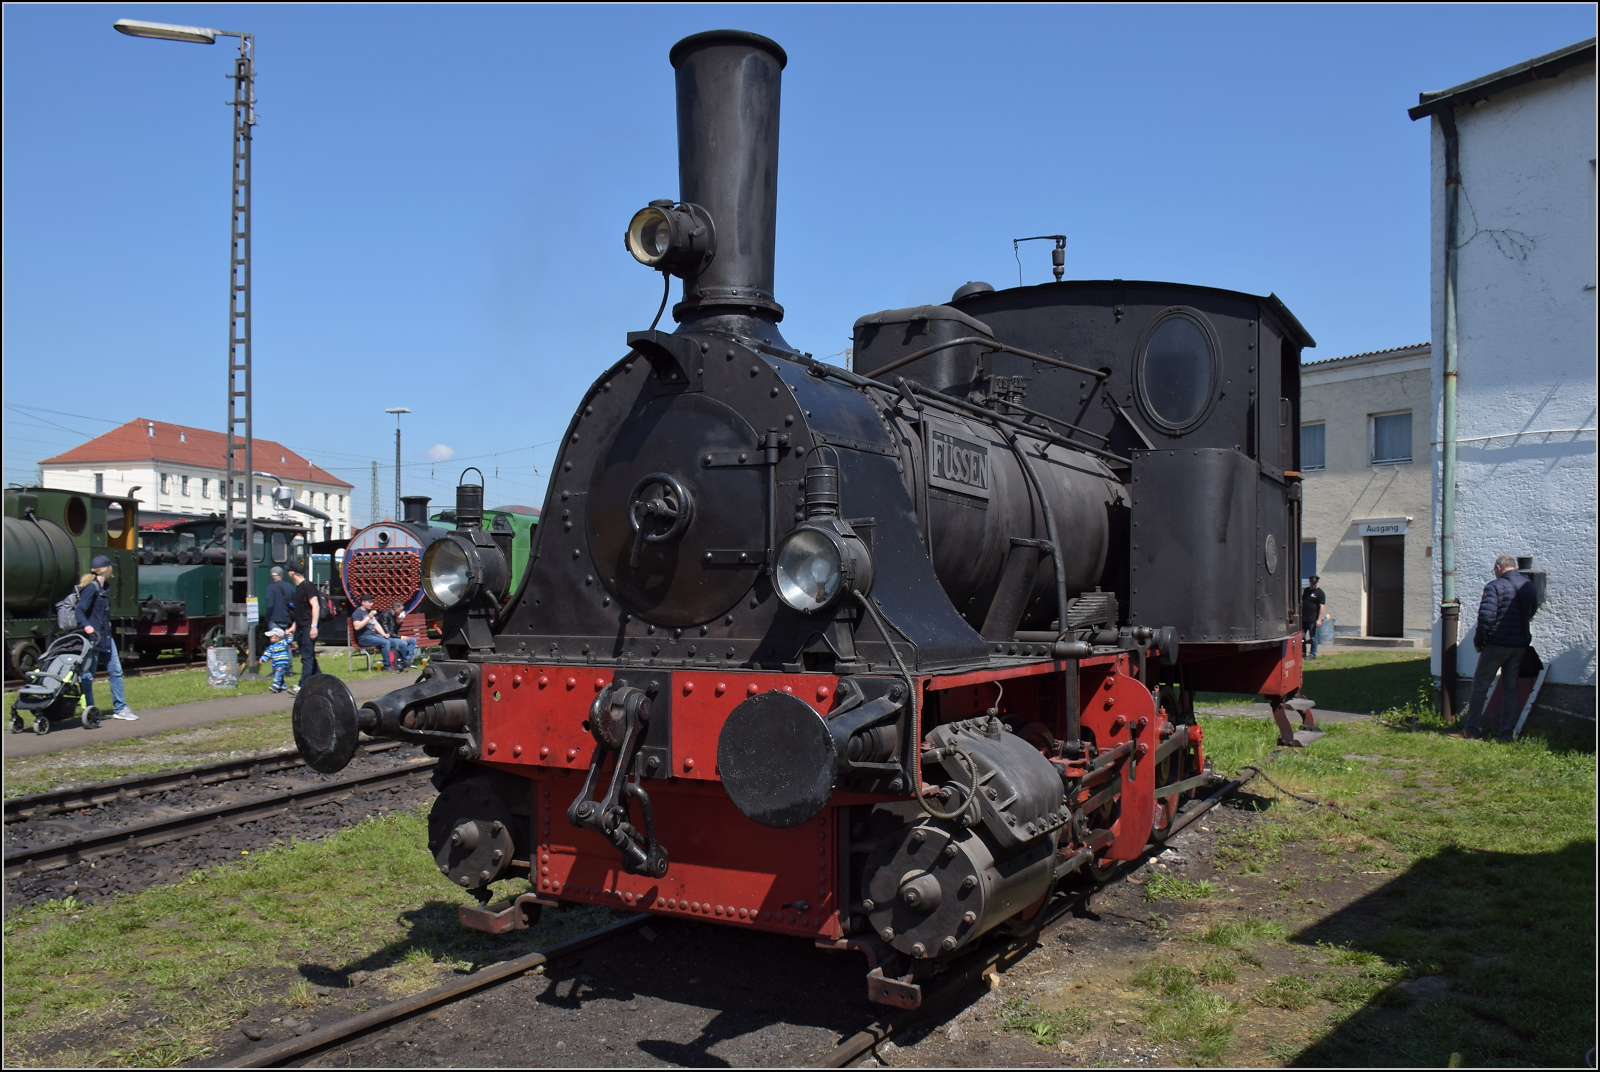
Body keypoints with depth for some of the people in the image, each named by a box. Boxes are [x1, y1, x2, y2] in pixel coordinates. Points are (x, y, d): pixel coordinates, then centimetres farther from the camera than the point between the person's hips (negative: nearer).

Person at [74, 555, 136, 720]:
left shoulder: (104, 588, 13)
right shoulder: (91, 588, -13)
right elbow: (79, 611, -21)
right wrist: (86, 626, -36)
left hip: (106, 636, 9)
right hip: (92, 636, -9)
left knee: (116, 670, 8)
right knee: (87, 675, 1)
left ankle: (120, 708, 12)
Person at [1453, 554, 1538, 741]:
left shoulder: (1494, 586, -13)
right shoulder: (1528, 585, 7)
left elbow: (1485, 616, -19)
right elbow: (1531, 613, 18)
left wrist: (1479, 642, -9)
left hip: (1497, 644, -6)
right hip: (1520, 645, 6)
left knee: (1480, 685, 3)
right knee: (1510, 688, 11)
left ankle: (1472, 729, 5)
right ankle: (1507, 732, 12)